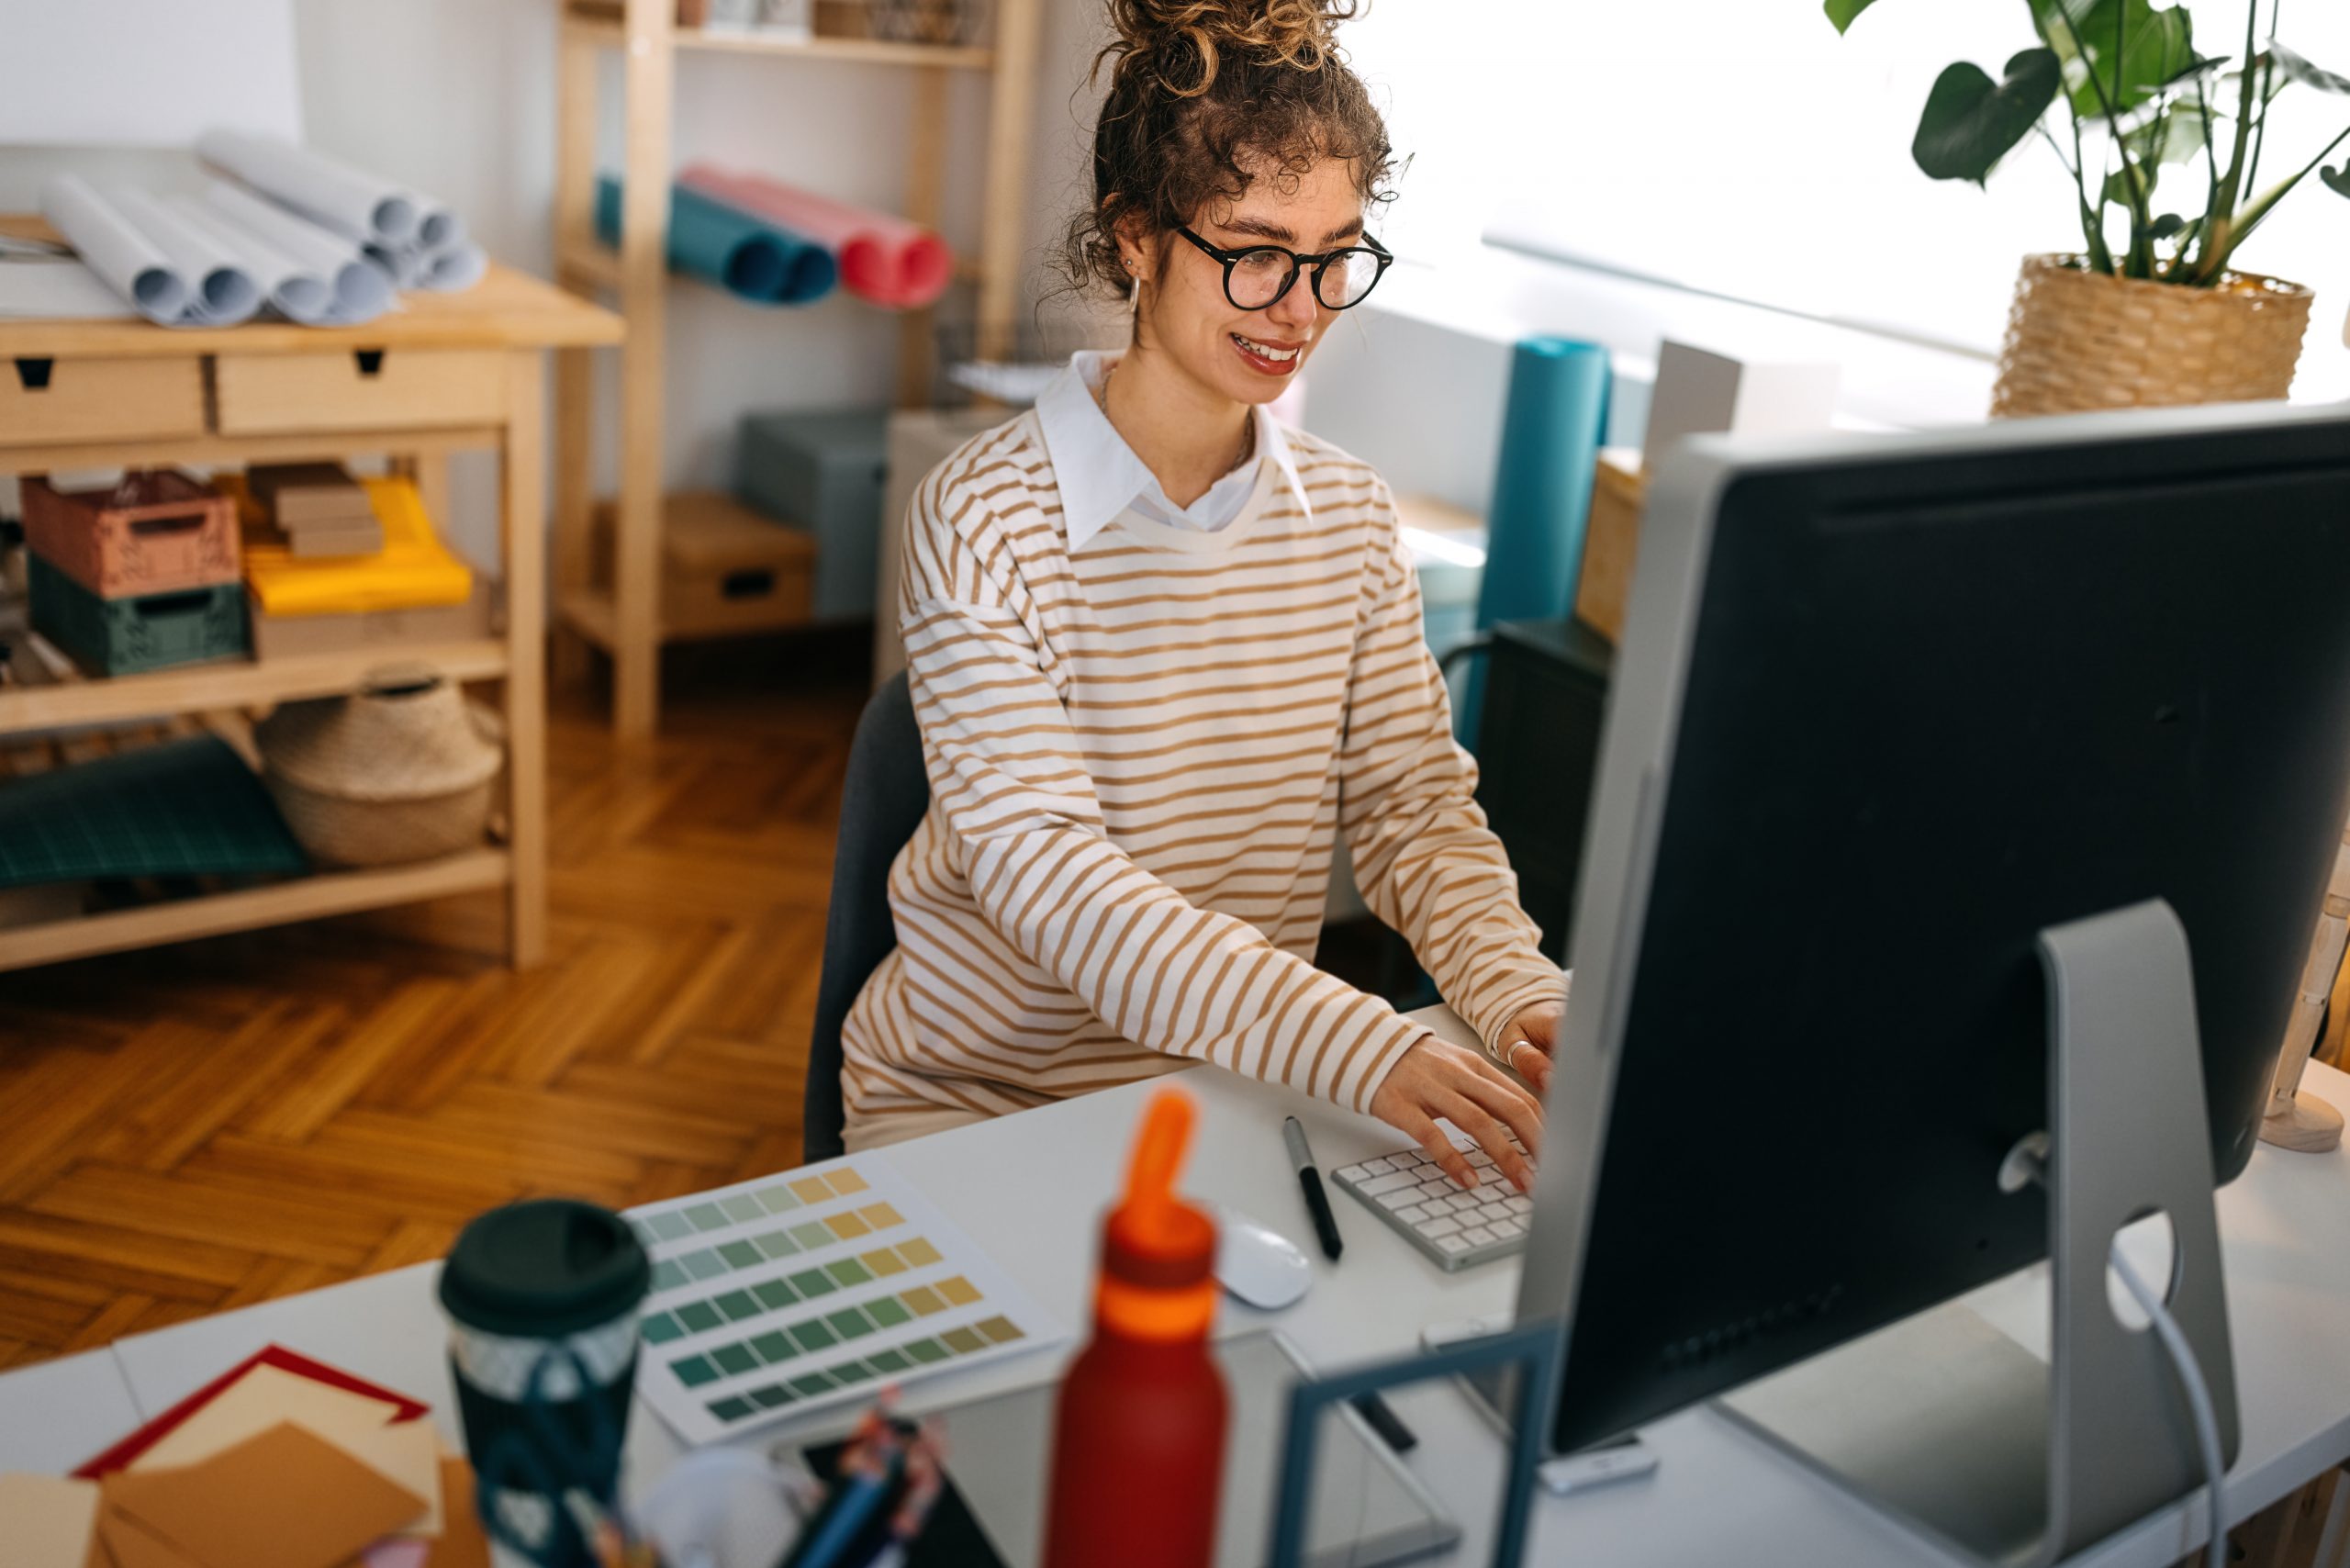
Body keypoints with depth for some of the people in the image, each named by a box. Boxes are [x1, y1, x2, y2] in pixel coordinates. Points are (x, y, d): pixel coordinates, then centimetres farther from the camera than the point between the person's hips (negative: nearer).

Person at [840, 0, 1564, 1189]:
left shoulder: (1348, 514, 2)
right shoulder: (982, 518, -15)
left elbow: (1413, 801, 2)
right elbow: (1041, 869, -24)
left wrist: (1520, 995, -20)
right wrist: (1353, 1046, -36)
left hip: (1239, 1081, 4)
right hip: (972, 1096, -4)